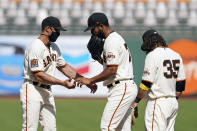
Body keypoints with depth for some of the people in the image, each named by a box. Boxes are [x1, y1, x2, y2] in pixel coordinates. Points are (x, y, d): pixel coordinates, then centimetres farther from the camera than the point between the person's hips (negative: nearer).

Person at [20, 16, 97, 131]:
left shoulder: (54, 47, 13)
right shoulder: (35, 47, -16)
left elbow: (64, 67, 21)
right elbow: (38, 75, -22)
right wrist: (63, 83, -23)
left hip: (47, 92, 9)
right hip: (32, 90, -9)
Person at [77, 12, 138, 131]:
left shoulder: (111, 41, -13)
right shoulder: (117, 38, 20)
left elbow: (112, 70, -20)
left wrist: (90, 80, -15)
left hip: (121, 89, -11)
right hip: (127, 87, 11)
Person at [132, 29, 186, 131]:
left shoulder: (152, 55, -11)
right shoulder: (176, 55, 13)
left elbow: (146, 83, -14)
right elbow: (181, 83, 16)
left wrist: (136, 101, -7)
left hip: (158, 102, -8)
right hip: (173, 102, 8)